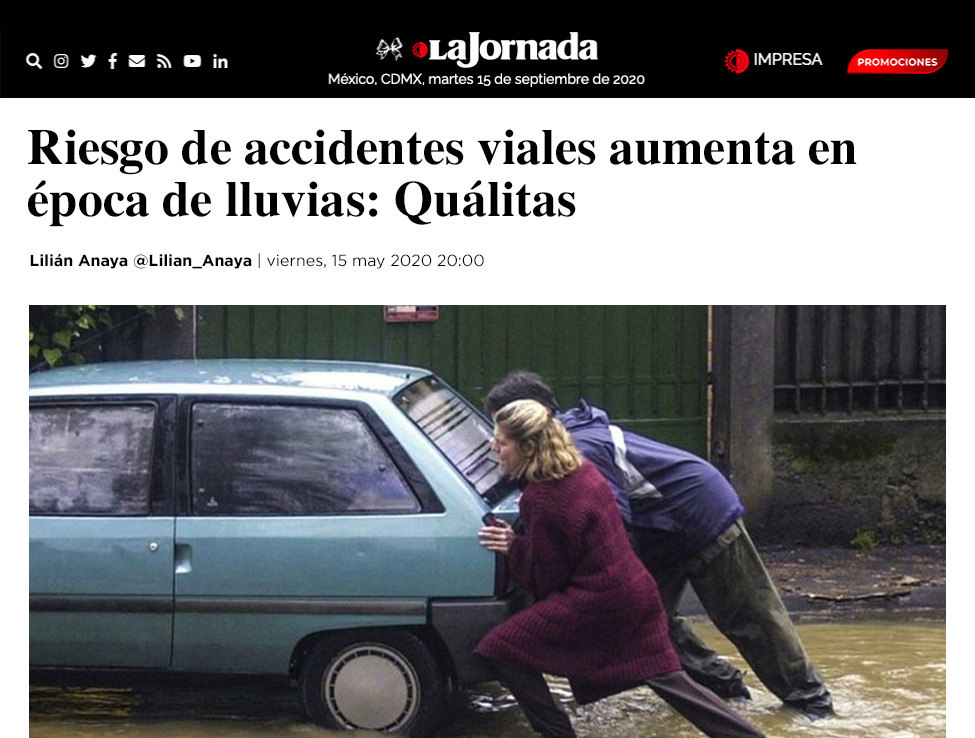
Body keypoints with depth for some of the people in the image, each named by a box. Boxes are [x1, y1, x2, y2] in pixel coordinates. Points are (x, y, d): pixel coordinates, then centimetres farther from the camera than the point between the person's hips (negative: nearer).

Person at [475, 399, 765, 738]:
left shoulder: (542, 499, -19)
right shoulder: (581, 470, 6)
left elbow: (546, 578, -11)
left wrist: (512, 547, -3)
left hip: (596, 603, -9)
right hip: (637, 589, 9)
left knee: (502, 650, -1)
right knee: (666, 676, 18)